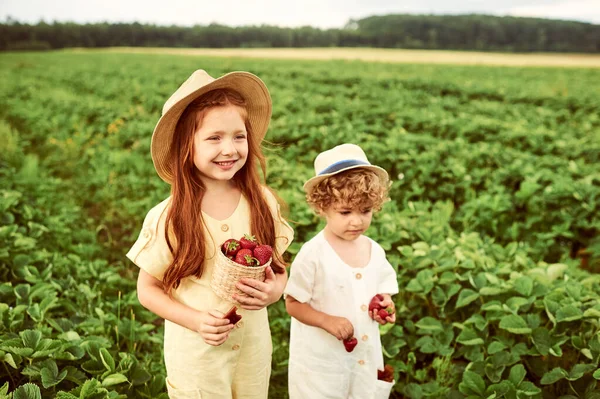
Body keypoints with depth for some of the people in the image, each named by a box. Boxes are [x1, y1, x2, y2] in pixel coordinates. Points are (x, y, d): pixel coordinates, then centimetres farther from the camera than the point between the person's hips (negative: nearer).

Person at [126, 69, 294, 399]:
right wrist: (196, 321, -19)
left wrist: (274, 290, -19)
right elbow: (147, 289, -5)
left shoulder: (263, 203, -10)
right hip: (195, 352, -2)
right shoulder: (168, 218, -16)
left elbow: (279, 270, 3)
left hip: (254, 345, 3)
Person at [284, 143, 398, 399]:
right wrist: (328, 321, -25)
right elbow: (293, 303, -13)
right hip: (320, 361, -5)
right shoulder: (313, 254, -18)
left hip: (366, 358, 5)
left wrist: (385, 306, -9)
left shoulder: (375, 252, 0)